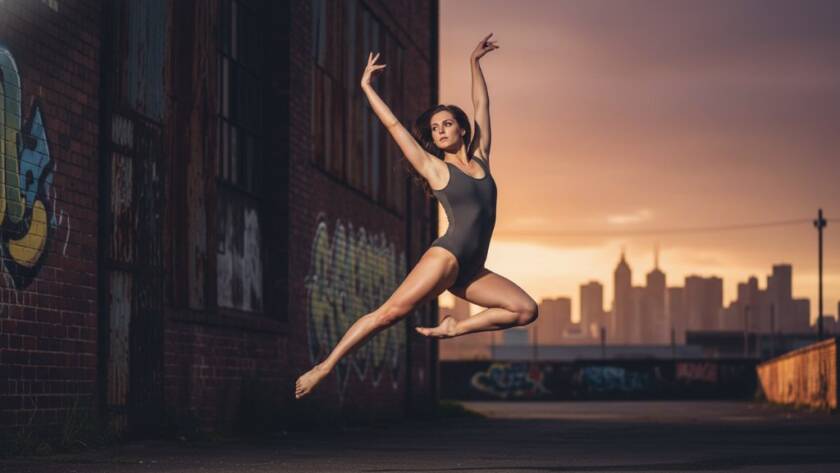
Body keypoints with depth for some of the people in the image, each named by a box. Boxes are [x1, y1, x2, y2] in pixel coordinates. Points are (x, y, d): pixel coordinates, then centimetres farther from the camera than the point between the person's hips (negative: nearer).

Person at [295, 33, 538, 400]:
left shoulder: (480, 159, 17)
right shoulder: (434, 167, 5)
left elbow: (481, 106, 24)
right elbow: (394, 125, 8)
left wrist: (474, 62, 30)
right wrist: (366, 87, 13)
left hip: (472, 271, 6)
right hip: (446, 257, -6)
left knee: (526, 310, -9)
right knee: (388, 313, -15)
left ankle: (454, 329, -4)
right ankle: (324, 367, -16)